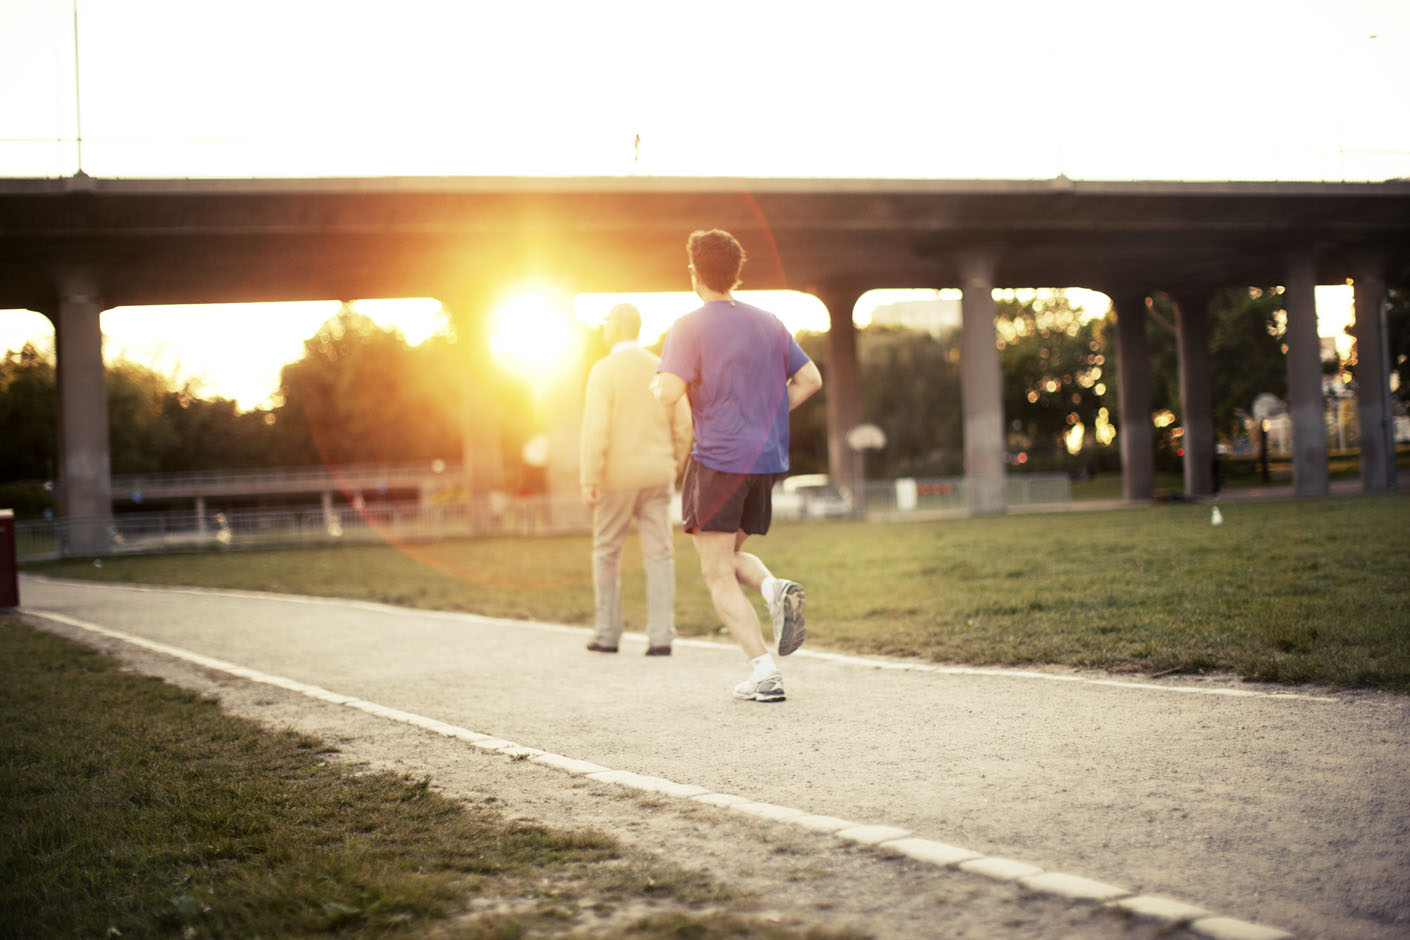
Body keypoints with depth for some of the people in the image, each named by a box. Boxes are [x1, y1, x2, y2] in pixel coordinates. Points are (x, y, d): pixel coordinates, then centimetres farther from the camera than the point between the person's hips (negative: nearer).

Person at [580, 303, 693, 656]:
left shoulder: (604, 371, -9)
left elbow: (596, 429, -16)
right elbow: (682, 427, 7)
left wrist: (589, 480, -14)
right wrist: (674, 469, 18)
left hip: (618, 479, -3)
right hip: (656, 476, 4)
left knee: (606, 553, 11)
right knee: (659, 554, 1)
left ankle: (607, 634, 14)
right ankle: (661, 637, -5)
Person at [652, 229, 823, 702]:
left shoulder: (690, 327, -7)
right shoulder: (769, 323, 11)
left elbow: (670, 392, -17)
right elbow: (810, 379, 10)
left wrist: (655, 384, 6)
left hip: (717, 459, -6)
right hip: (768, 458, 6)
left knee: (718, 576, 1)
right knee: (731, 557, 23)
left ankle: (765, 672, -10)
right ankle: (775, 588, -9)